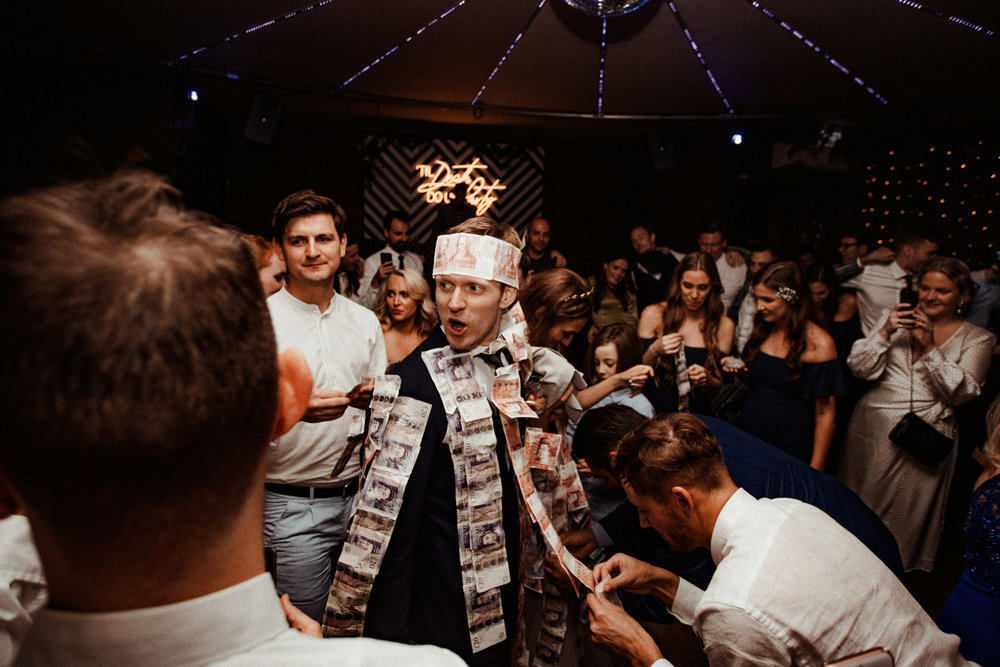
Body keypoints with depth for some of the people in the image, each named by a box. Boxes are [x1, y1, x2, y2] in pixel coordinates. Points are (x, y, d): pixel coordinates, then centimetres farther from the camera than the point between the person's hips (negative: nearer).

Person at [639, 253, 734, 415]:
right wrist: (654, 351, -15)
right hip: (654, 409, -1)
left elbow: (717, 389, 8)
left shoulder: (724, 326, 4)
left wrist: (706, 379, -13)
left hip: (696, 413, 1)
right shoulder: (653, 315, 0)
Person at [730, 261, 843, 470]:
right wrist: (738, 370, -5)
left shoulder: (819, 344, -13)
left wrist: (815, 469, -12)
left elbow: (825, 412, -12)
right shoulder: (761, 331, 4)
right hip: (747, 435, 5)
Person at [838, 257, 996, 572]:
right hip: (872, 428, 2)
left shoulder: (977, 339, 3)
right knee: (861, 500, 10)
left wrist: (930, 347, -19)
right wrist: (884, 333, -16)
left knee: (908, 506, 4)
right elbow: (860, 368, -2)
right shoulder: (896, 318, 7)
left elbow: (962, 392, -11)